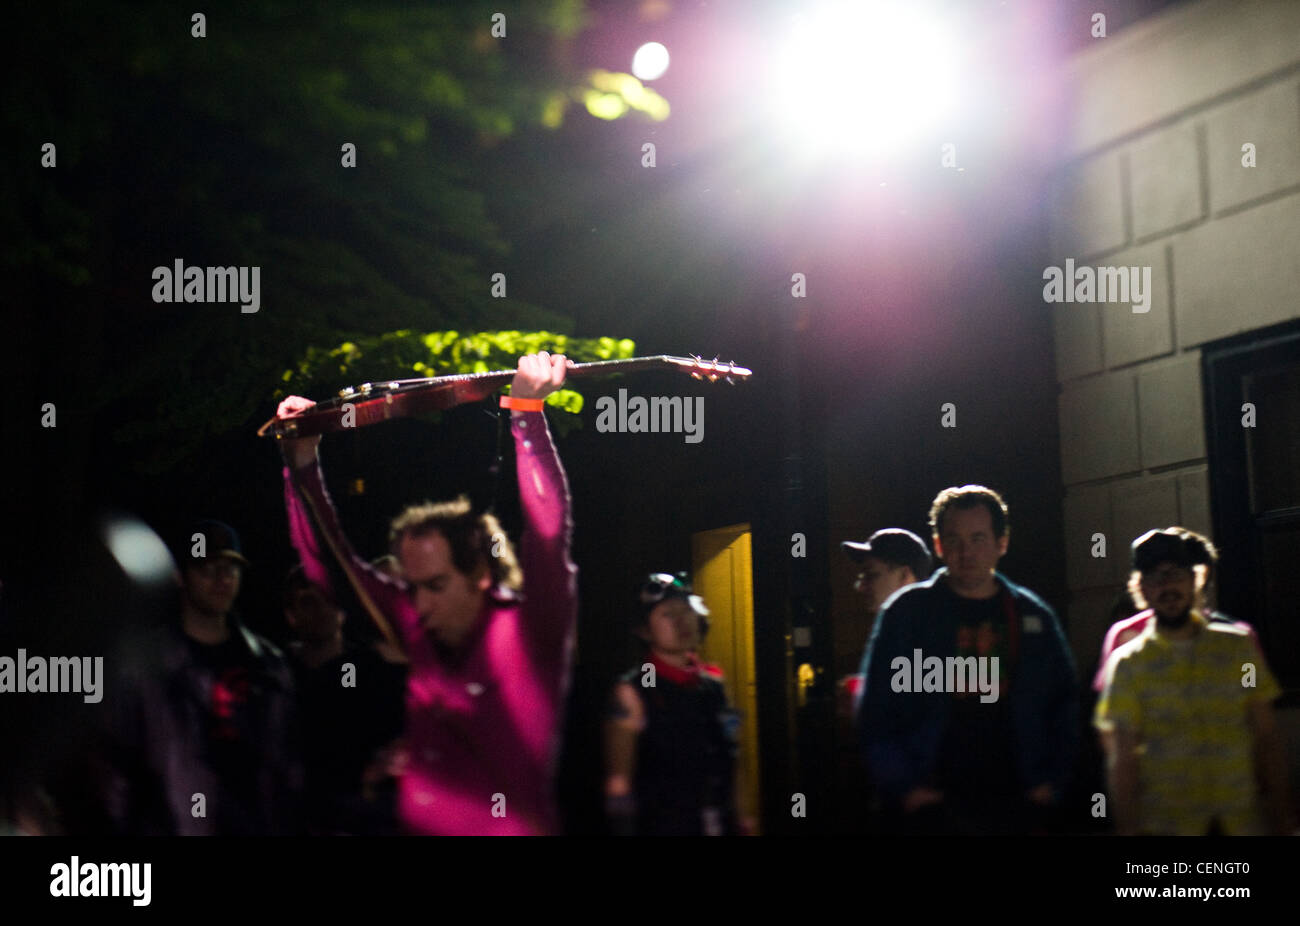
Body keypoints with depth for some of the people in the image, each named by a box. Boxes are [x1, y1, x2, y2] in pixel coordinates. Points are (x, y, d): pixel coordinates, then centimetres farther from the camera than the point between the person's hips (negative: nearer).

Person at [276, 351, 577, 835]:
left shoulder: (530, 632, -4)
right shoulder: (414, 627, 10)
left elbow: (548, 537, -18)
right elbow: (329, 559, 20)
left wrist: (527, 414, -20)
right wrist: (302, 460, 16)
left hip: (513, 827, -5)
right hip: (416, 824, 5)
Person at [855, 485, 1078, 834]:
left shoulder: (1034, 616, 11)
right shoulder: (907, 613, 3)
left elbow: (1064, 709, 16)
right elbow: (876, 713, 2)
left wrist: (1049, 783, 4)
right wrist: (905, 787, -6)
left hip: (1016, 804, 3)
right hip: (936, 804, -3)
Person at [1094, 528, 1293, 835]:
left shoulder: (1239, 646, 8)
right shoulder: (1128, 664, 1)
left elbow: (1265, 736, 10)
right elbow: (1122, 759, 0)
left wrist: (1280, 815, 7)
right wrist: (1128, 829, -5)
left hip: (1243, 820, 2)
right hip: (1169, 824, -2)